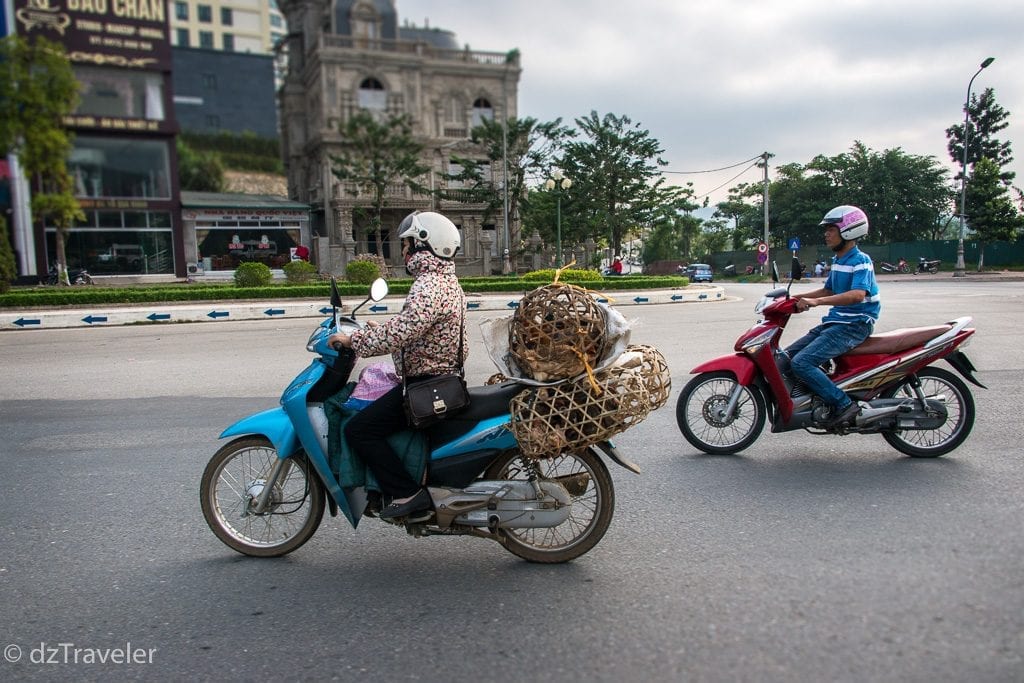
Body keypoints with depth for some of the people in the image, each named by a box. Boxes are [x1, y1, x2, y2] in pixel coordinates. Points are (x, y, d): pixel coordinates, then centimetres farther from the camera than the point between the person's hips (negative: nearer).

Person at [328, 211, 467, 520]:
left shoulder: (429, 286, -20)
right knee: (374, 415, 25)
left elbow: (400, 332, -31)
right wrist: (370, 334, 18)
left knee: (359, 429, -11)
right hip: (446, 376, 11)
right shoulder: (448, 280, 13)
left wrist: (352, 339, -19)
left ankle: (408, 494, -10)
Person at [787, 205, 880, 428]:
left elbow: (857, 294, -30)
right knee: (787, 356, 4)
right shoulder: (838, 260, 16)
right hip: (834, 321, 10)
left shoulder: (860, 261, -13)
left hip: (855, 325, -10)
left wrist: (816, 301, -39)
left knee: (801, 362, -24)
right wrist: (797, 297, 13)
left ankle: (844, 405, -16)